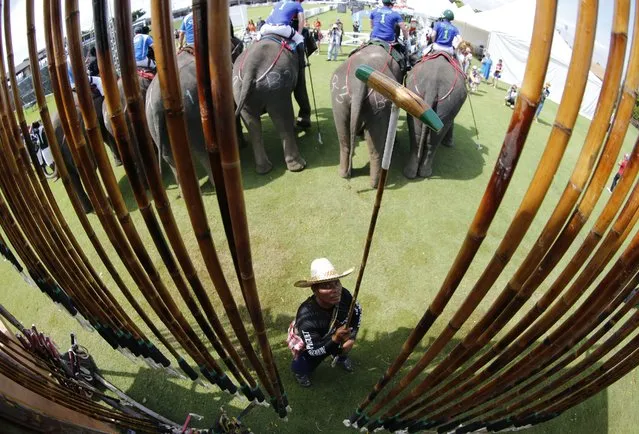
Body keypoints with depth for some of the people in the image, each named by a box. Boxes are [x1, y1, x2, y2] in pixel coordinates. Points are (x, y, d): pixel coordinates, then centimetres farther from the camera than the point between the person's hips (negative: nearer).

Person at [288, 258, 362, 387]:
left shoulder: (343, 295, -30)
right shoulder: (306, 317, -42)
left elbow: (357, 311, -9)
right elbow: (314, 350, -33)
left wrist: (351, 337, -13)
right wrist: (335, 339, -47)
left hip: (332, 333, 5)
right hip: (304, 341, -4)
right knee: (302, 368, -14)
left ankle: (340, 356, 25)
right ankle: (299, 369, 25)